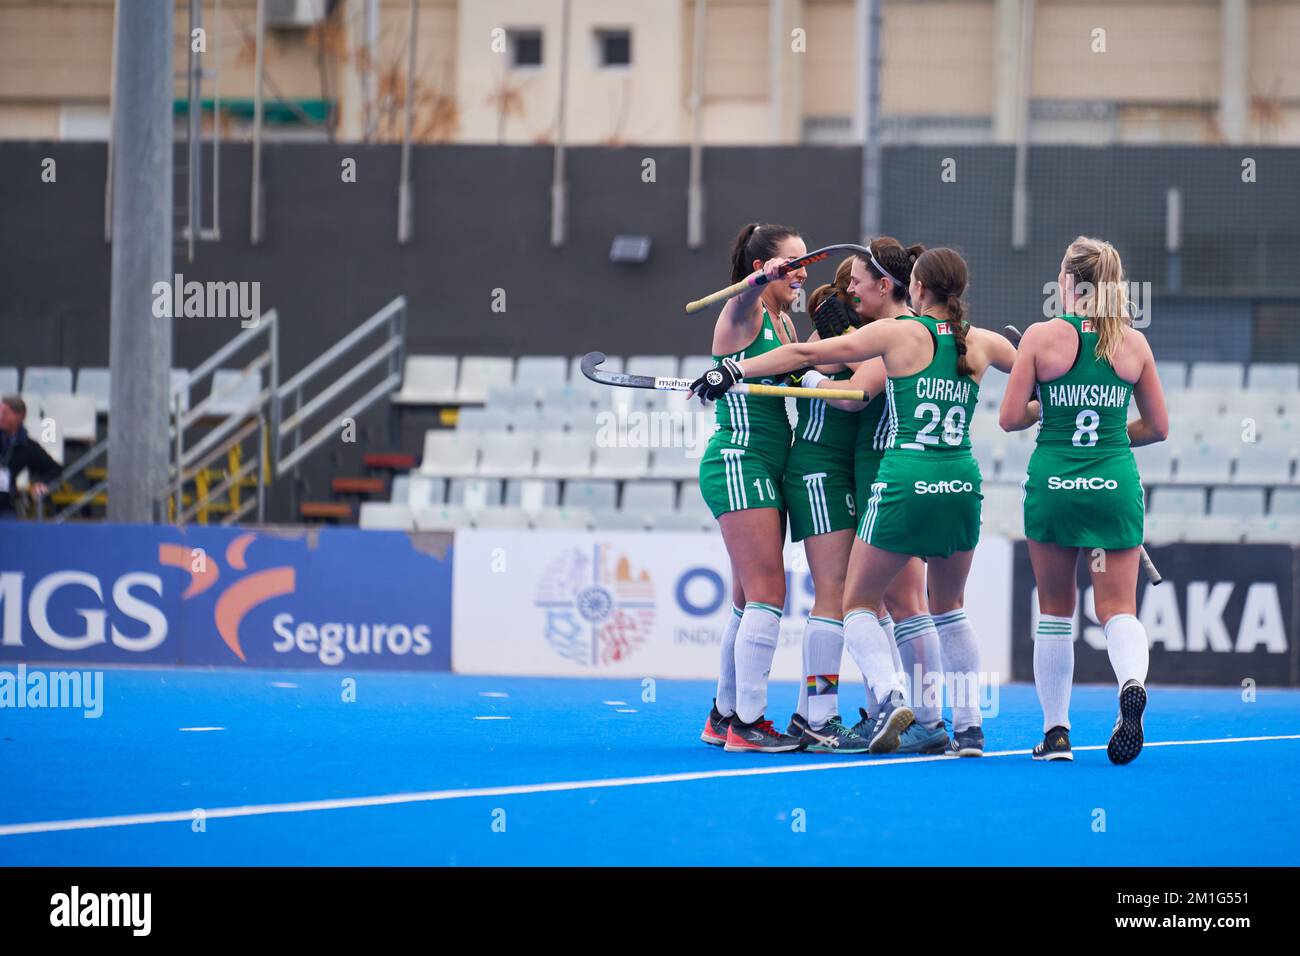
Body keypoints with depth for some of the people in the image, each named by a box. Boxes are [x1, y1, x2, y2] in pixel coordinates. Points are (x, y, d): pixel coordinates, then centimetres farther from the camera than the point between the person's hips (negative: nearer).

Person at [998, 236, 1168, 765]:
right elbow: (1157, 427, 9)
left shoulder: (1042, 336, -5)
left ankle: (1056, 731, 15)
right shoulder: (1134, 343, 2)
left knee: (1055, 612, 13)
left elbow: (1010, 418, -5)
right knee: (1119, 607, 2)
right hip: (1115, 483, 1)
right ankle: (1132, 682, -29)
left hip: (1053, 482, -1)